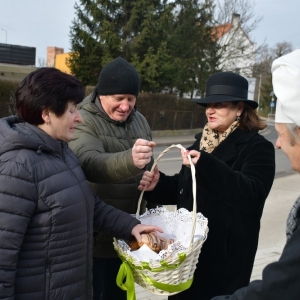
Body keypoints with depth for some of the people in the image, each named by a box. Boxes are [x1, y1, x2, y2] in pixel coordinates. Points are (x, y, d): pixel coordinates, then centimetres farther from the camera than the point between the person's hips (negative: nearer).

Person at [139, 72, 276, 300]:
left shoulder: (257, 147, -11)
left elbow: (253, 195, -26)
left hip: (226, 253, -6)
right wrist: (157, 184, -8)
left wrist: (206, 165, -35)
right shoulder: (202, 142, 9)